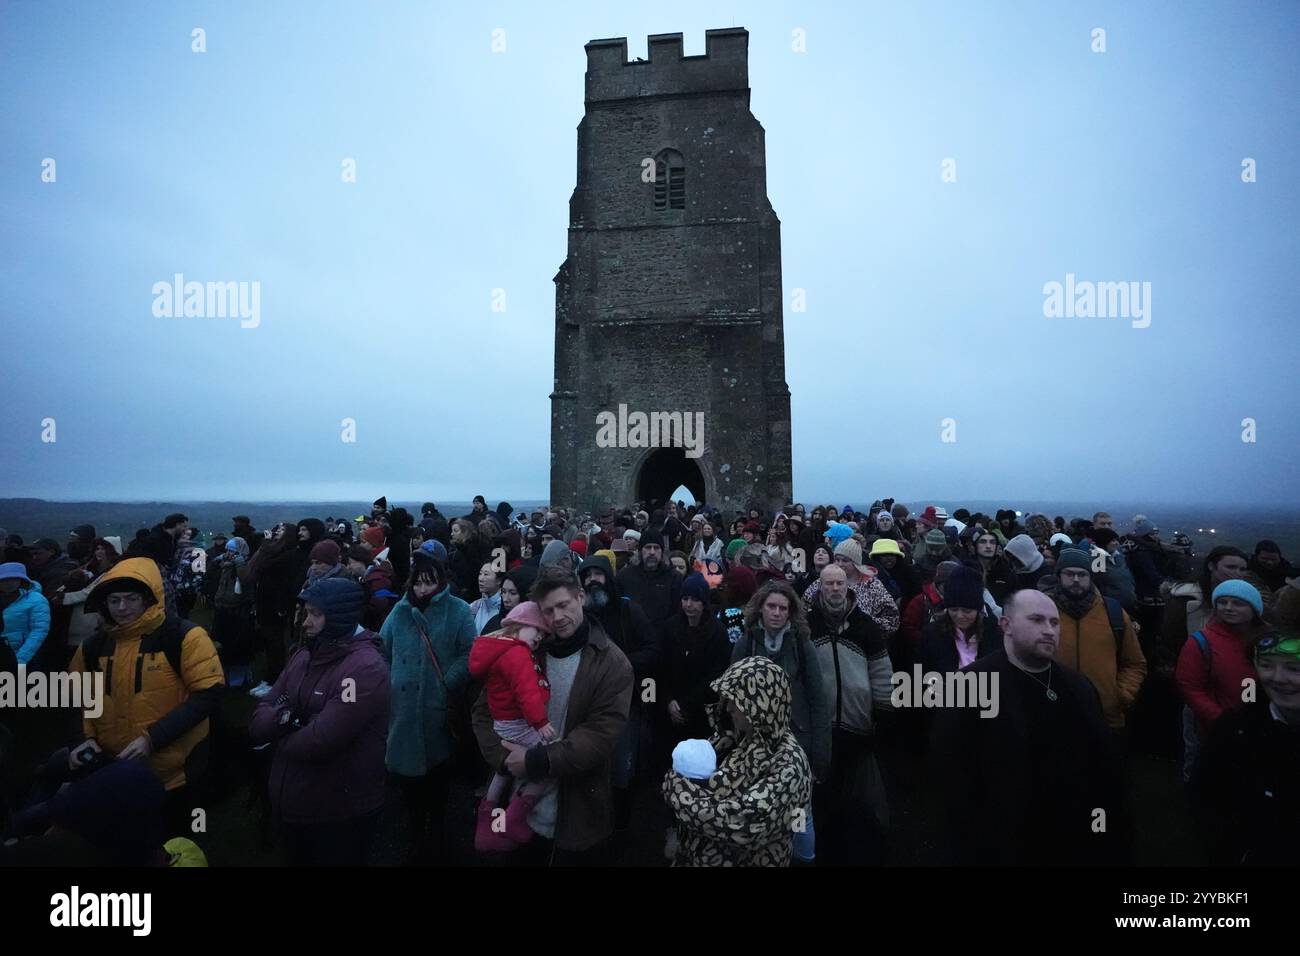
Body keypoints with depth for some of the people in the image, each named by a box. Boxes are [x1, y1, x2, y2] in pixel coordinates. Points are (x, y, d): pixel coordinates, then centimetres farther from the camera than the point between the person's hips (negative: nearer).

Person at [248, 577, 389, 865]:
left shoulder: (366, 668, -25)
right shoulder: (304, 655, 3)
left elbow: (320, 742, -29)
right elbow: (258, 723, 2)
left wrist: (280, 736, -8)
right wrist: (286, 716, -20)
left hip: (340, 814, -7)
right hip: (289, 804, 8)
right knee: (297, 861, 27)